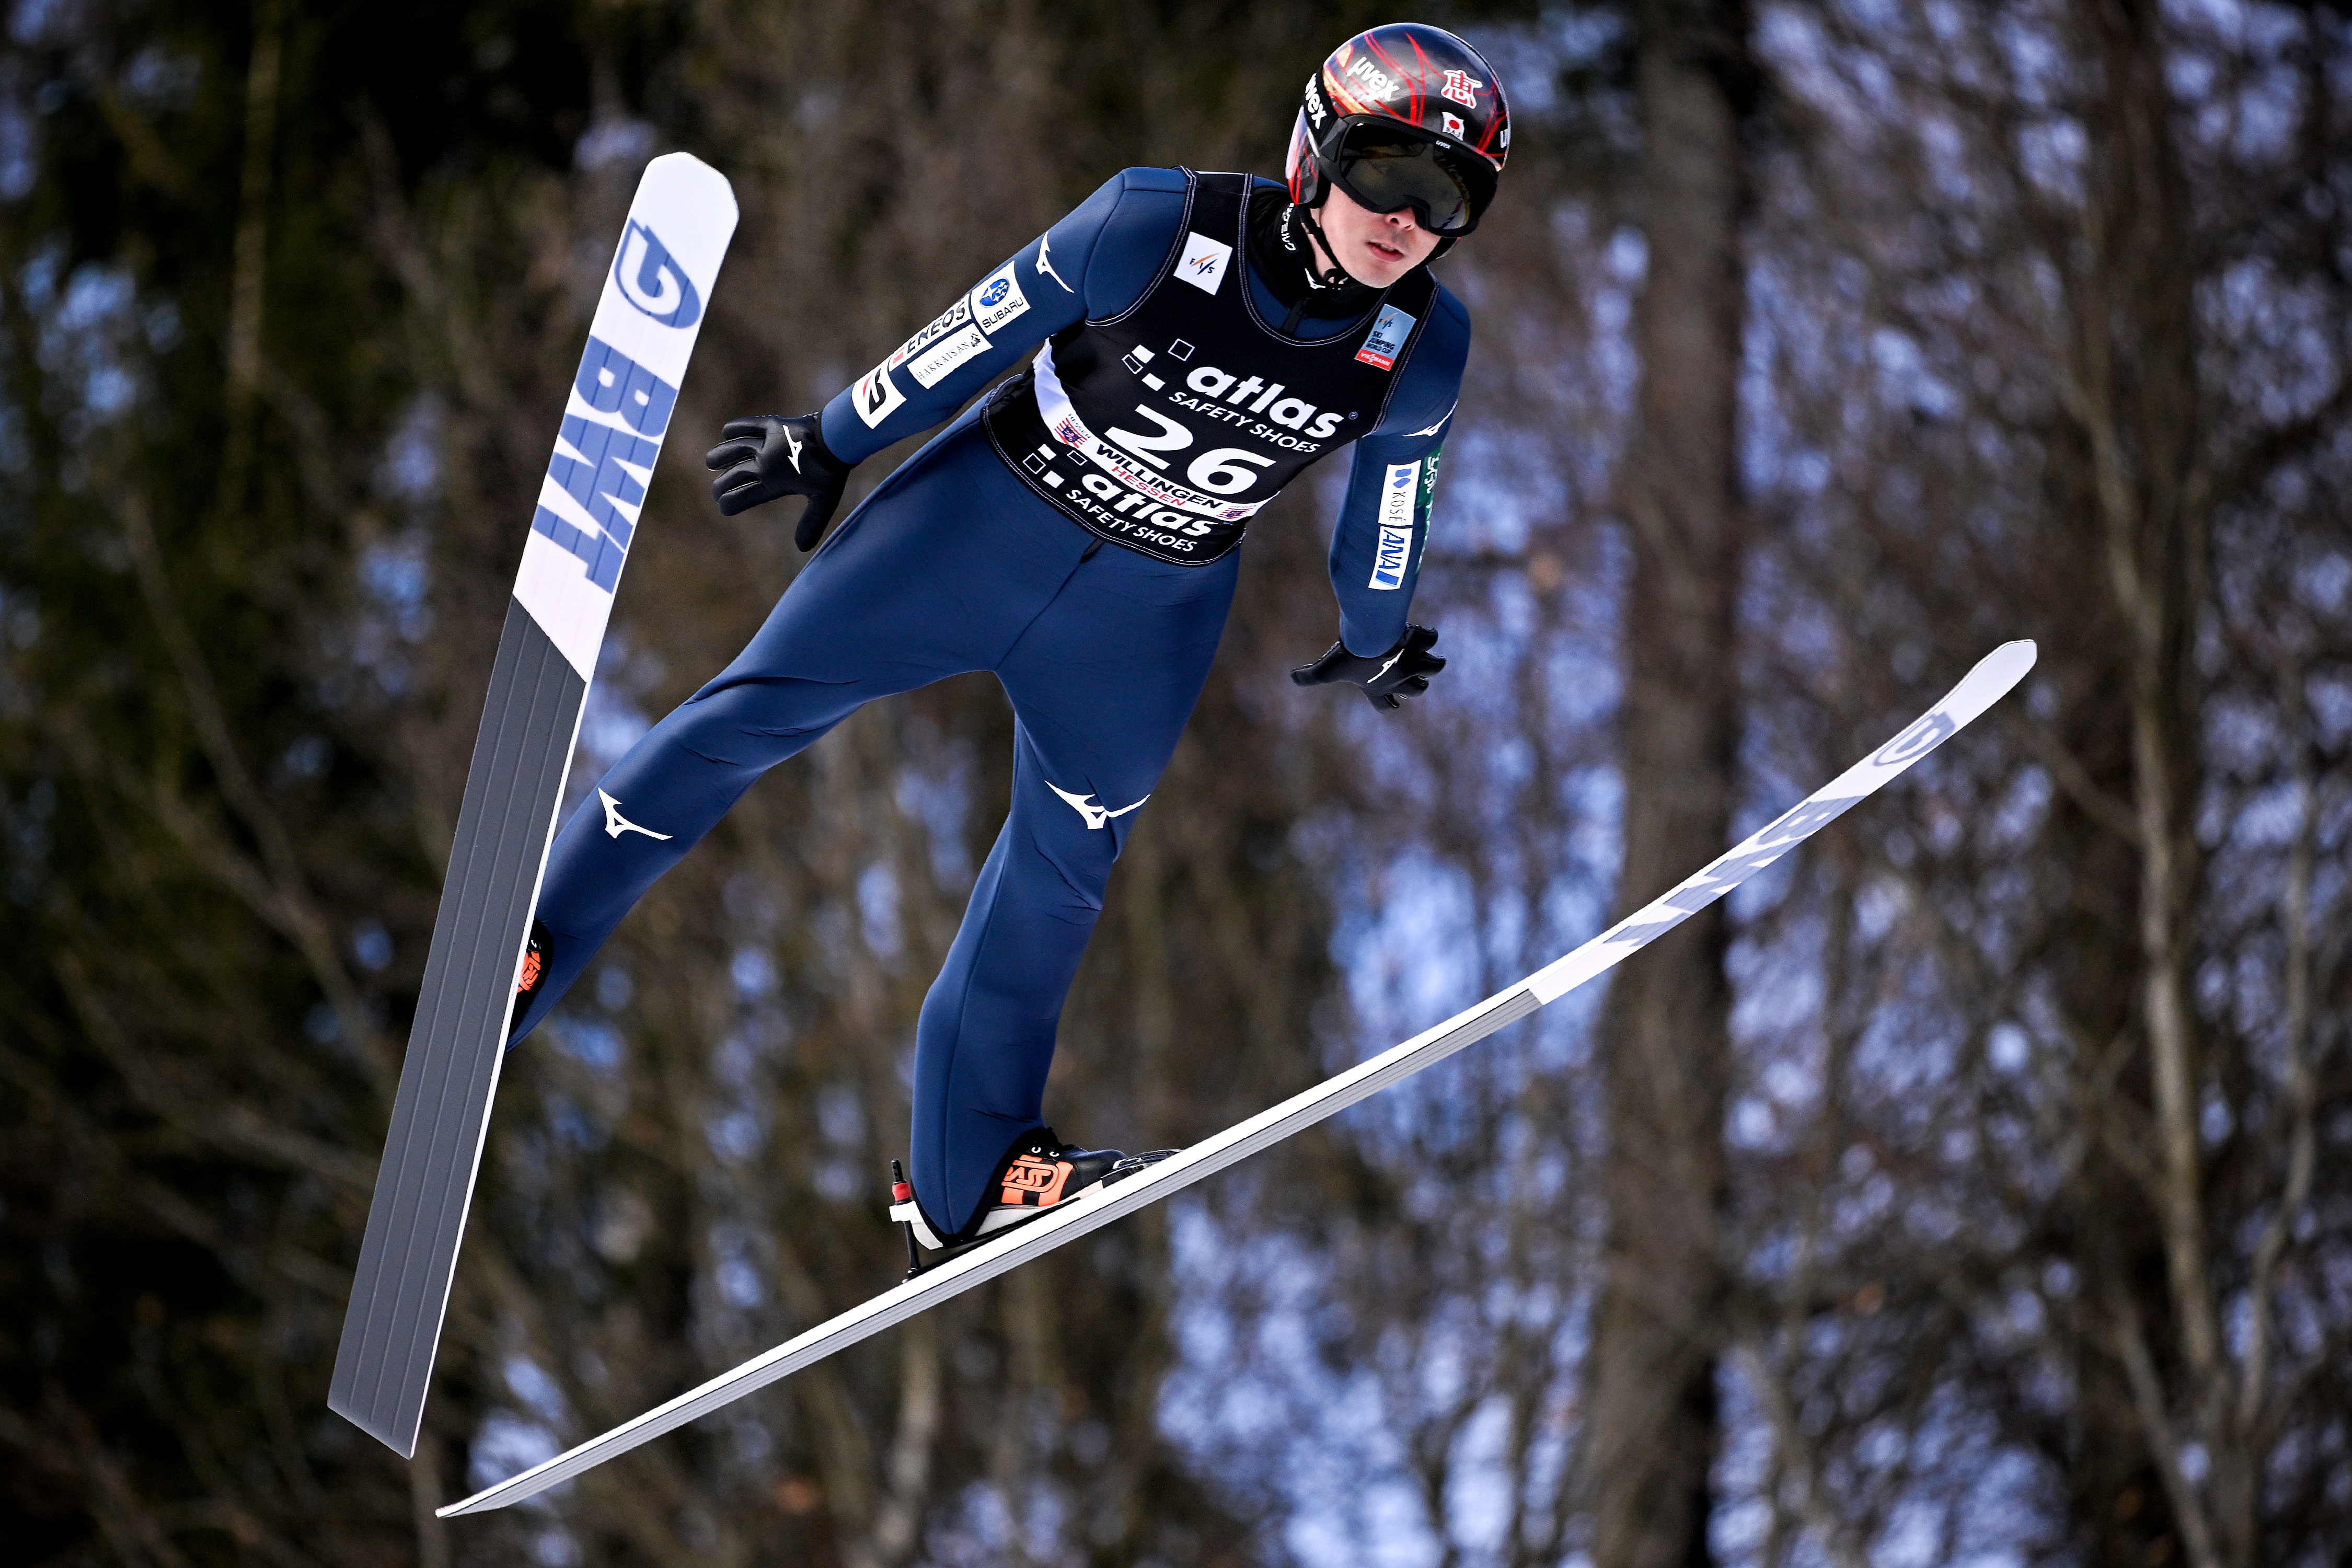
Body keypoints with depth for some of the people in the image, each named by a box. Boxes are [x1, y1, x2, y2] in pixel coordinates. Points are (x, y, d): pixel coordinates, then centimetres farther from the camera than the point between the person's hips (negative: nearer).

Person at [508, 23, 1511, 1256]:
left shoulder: (1423, 350, -15)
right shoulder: (1160, 230, -25)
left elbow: (1390, 498, 6)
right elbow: (983, 330, -12)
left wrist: (1373, 640, 21)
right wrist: (830, 445, -2)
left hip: (1146, 622, 3)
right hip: (986, 514, -3)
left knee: (1058, 877, 14)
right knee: (756, 713, -4)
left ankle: (964, 1179, 29)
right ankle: (521, 950, 8)